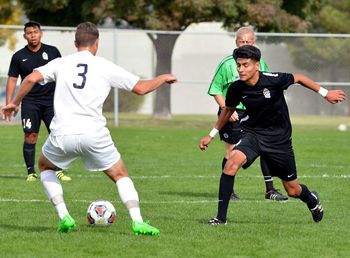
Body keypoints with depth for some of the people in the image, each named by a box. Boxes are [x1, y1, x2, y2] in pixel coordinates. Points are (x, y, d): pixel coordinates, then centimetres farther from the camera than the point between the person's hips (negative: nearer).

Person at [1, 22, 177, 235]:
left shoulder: (61, 63, 8)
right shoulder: (106, 67, 5)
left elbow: (31, 79, -4)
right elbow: (141, 88, 7)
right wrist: (163, 78, 26)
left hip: (62, 134, 1)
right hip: (94, 134, -1)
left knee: (46, 167, 29)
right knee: (121, 175, 15)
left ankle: (64, 217, 14)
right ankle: (137, 221, -3)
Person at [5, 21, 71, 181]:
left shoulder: (52, 52, 5)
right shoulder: (19, 56, 4)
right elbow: (12, 79, 6)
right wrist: (9, 103, -2)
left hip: (51, 100, 1)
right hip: (30, 101, -1)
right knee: (30, 136, -8)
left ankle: (58, 171, 2)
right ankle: (31, 172, -1)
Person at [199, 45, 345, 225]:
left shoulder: (273, 80, -23)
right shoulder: (236, 88, -13)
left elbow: (298, 78, -3)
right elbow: (228, 110, 9)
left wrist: (325, 93, 1)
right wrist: (211, 135, 14)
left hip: (279, 138, -1)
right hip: (252, 134, 1)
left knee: (293, 191, 9)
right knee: (233, 161, -30)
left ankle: (312, 200, 48)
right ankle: (221, 217, -24)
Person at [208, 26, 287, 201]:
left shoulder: (260, 63, 8)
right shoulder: (227, 64, -7)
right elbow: (215, 90, -5)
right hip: (233, 114, -4)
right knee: (232, 153, -1)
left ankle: (270, 190, 4)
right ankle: (228, 191, 13)